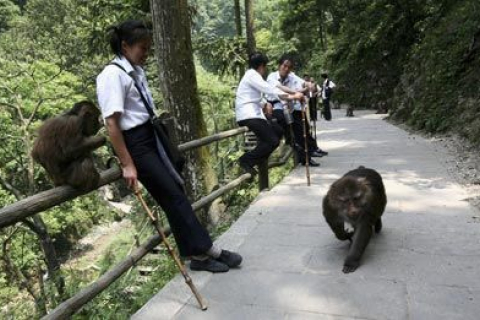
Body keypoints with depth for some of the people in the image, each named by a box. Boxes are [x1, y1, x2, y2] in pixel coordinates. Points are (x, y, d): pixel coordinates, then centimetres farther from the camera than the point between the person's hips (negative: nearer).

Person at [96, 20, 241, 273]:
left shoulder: (136, 71, 9)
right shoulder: (112, 75, -14)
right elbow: (112, 123, -18)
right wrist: (127, 164, -19)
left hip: (151, 137, 8)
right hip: (135, 143, -8)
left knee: (176, 190, 10)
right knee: (173, 196, -2)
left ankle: (198, 254, 23)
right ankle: (204, 249, 13)